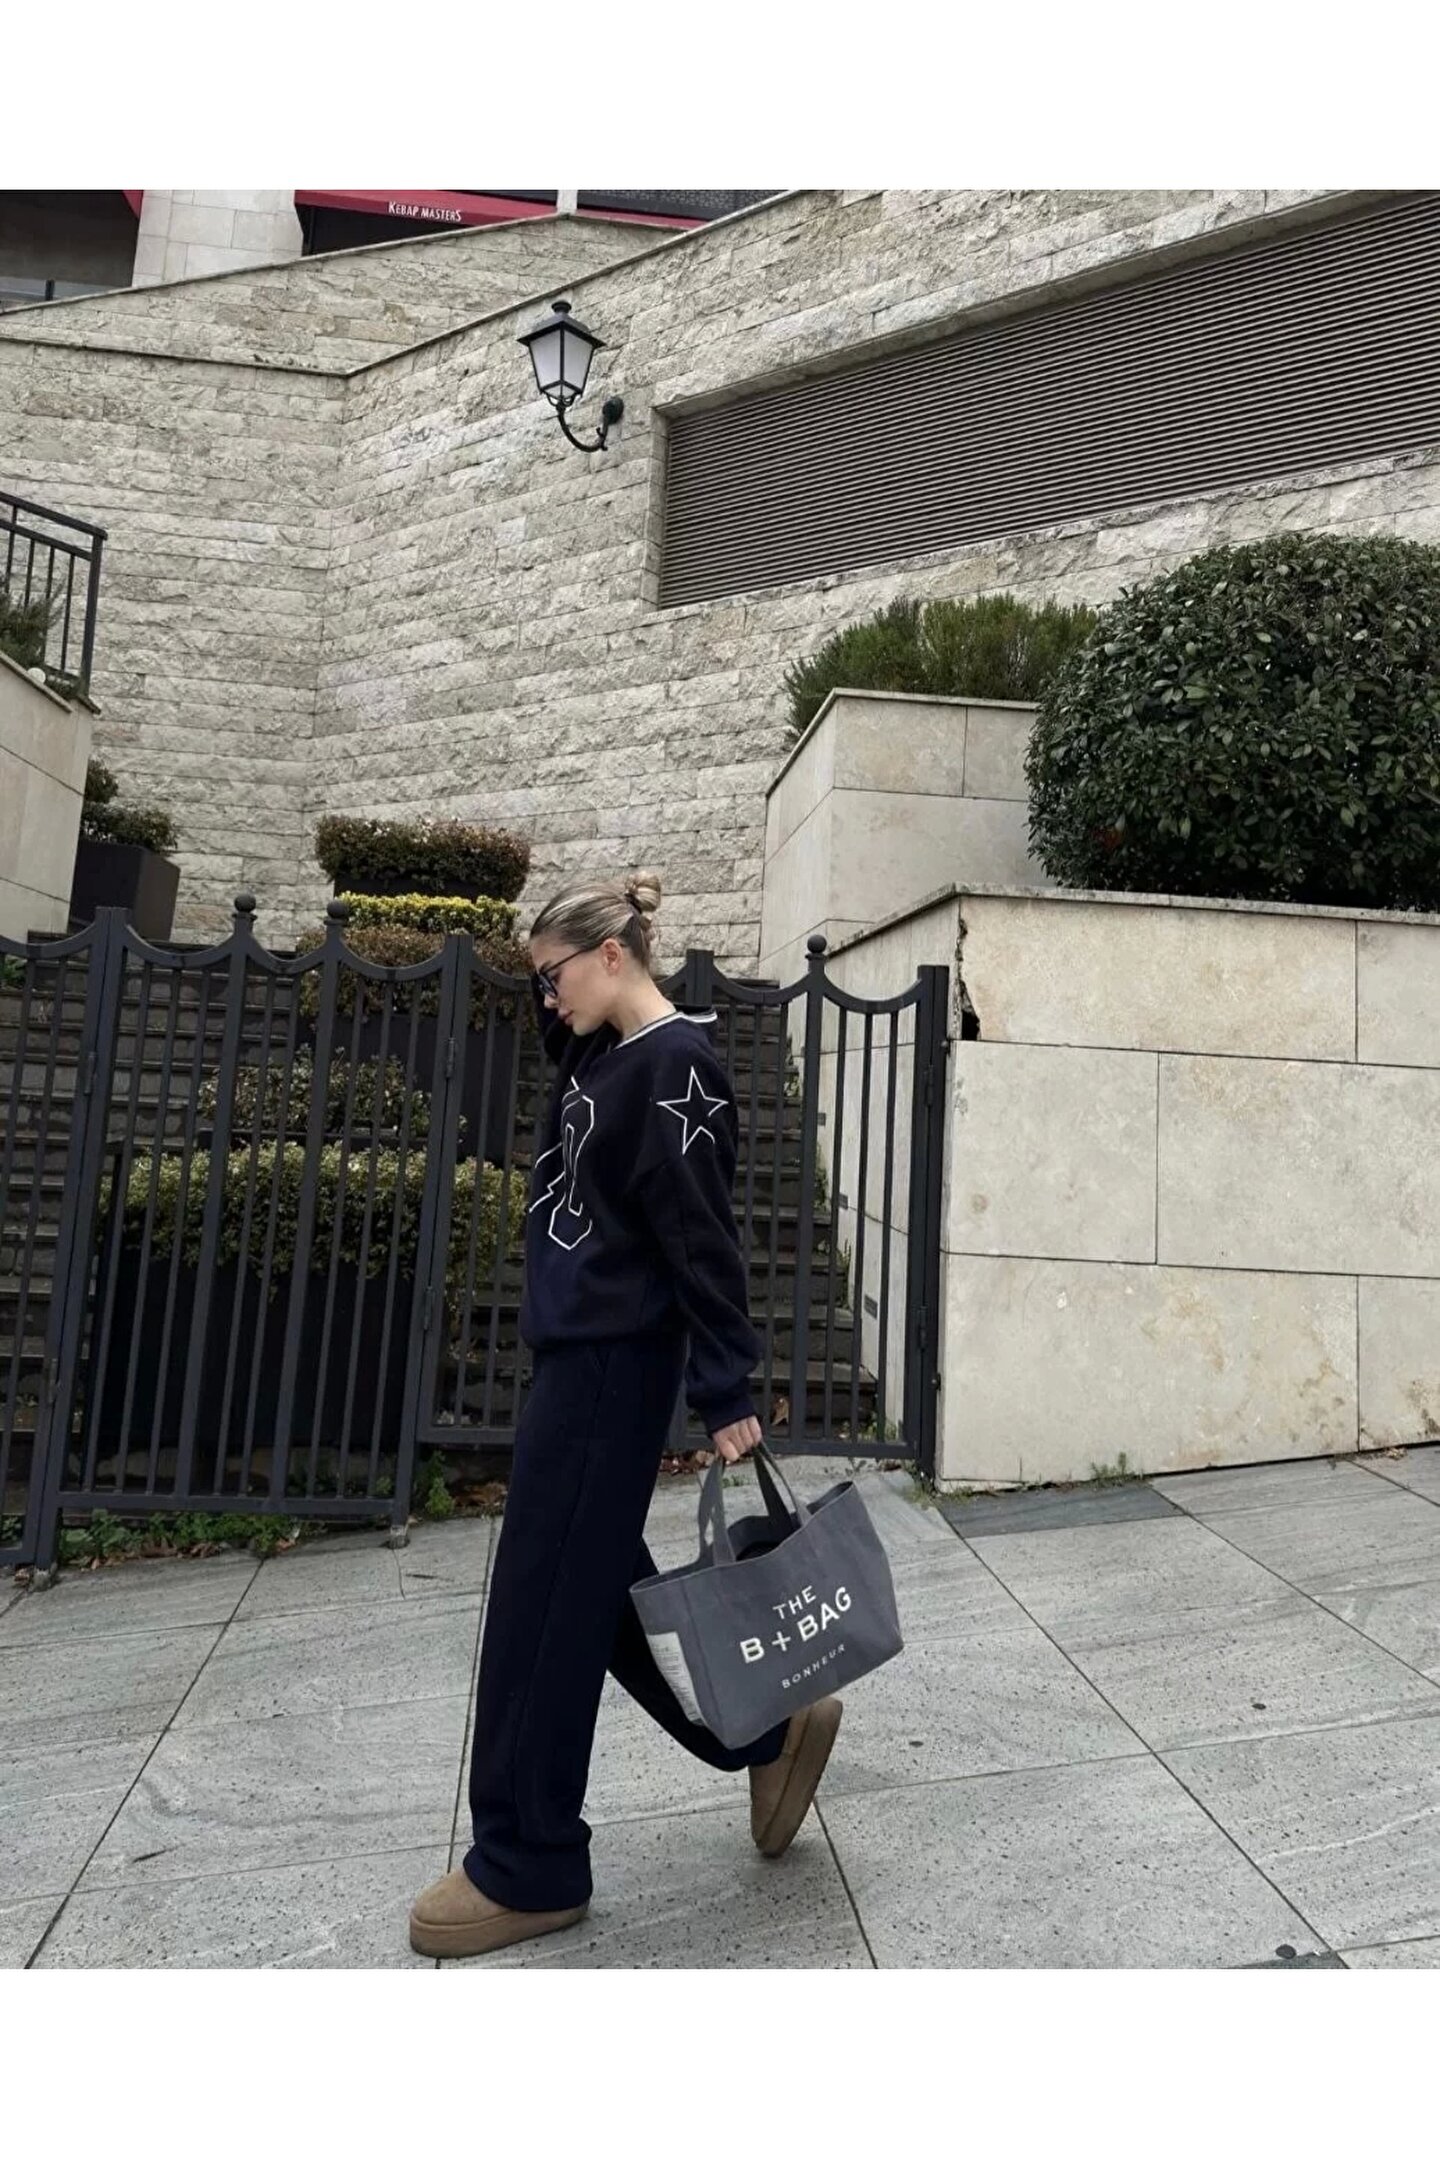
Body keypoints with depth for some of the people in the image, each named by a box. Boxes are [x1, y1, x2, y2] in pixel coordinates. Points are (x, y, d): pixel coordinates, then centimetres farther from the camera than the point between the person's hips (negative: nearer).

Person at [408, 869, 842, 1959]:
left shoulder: (674, 1063, -15)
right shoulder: (605, 1057, 11)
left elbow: (703, 1239, -18)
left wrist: (726, 1391, -17)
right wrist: (559, 989, 11)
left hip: (614, 1366, -10)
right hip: (581, 1354, 10)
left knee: (548, 1606, 1)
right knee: (596, 1588, 16)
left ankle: (530, 1870, 19)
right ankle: (770, 1729, 30)